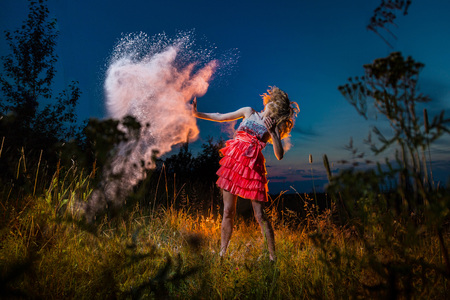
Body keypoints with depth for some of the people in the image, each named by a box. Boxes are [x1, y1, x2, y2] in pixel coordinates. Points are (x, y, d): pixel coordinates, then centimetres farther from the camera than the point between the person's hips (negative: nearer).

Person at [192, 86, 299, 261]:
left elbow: (279, 156, -4)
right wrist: (197, 114, 12)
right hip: (234, 161, 3)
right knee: (228, 211, 4)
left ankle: (272, 255, 9)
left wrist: (272, 133, -13)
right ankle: (222, 253, 16)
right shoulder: (249, 112, 14)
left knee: (259, 215, -4)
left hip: (253, 167, -2)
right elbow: (220, 117, 18)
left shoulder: (274, 128, 7)